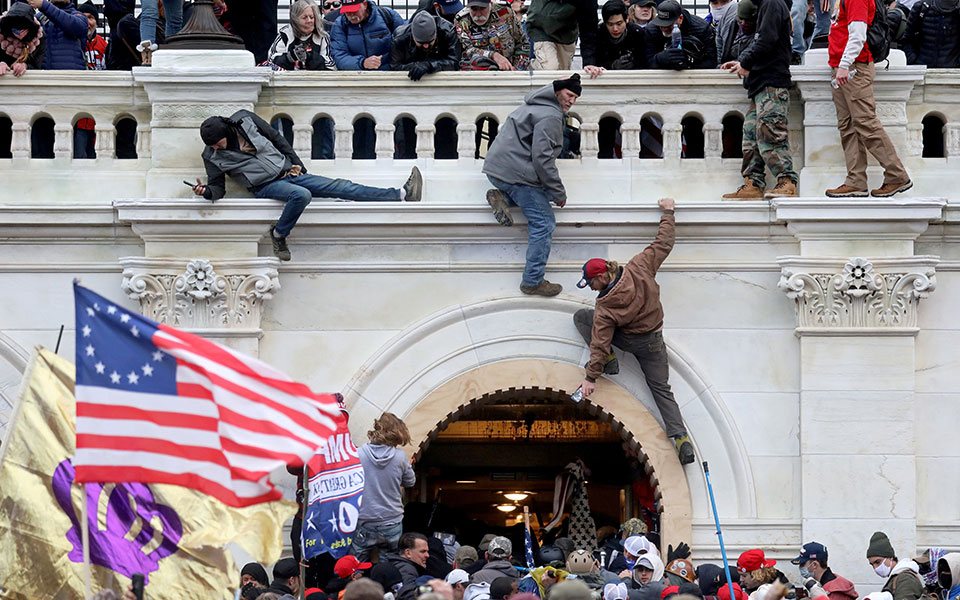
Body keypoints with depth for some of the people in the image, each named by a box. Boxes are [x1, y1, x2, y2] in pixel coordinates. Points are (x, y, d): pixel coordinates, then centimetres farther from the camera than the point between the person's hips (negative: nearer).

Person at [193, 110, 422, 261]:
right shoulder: (212, 156, -5)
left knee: (340, 187, -5)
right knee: (301, 195, -36)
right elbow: (218, 187, -1)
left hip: (288, 172, 3)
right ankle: (278, 236, -17)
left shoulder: (244, 120, -2)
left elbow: (276, 138, 8)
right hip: (266, 186, -3)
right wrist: (206, 191, -24)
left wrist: (296, 163, 7)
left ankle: (402, 195, -11)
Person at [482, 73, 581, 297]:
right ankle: (533, 281, -4)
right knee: (543, 223, -5)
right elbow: (542, 158, -20)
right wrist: (559, 193, -13)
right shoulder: (550, 117, -14)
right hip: (516, 173, -10)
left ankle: (502, 197, 5)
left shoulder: (535, 106, 20)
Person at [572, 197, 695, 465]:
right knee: (661, 388, 10)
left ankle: (609, 361, 1)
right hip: (654, 342, 4)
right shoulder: (639, 268, -19)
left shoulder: (605, 309, -26)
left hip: (628, 340, -4)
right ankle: (681, 438, -8)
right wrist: (667, 212, 4)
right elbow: (663, 245, -9)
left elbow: (600, 342, -23)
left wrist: (591, 377, -16)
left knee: (581, 316, 8)